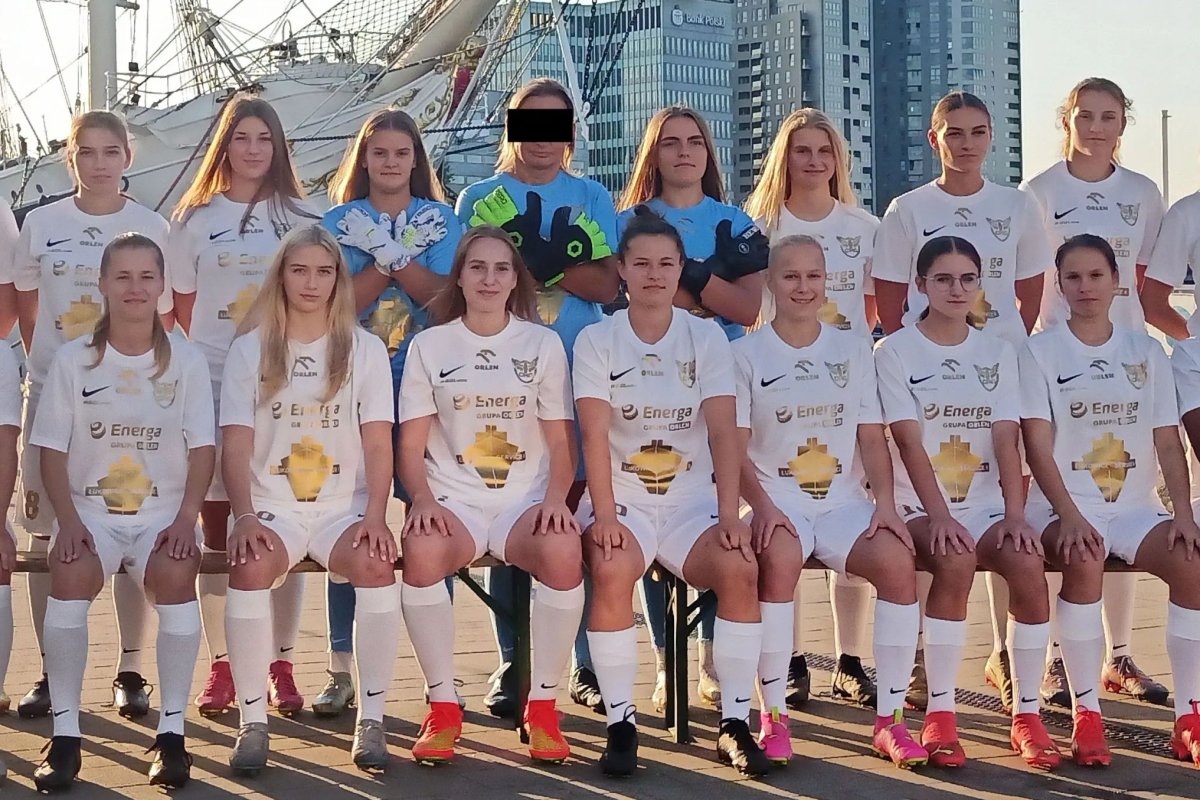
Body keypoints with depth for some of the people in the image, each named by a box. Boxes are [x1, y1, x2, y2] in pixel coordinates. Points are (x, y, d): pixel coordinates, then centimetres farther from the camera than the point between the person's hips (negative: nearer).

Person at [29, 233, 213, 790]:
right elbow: (52, 450, 2)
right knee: (71, 576, -32)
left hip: (164, 510, 0)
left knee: (175, 575, -33)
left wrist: (185, 518, -14)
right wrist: (69, 520, -12)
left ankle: (172, 729, -21)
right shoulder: (73, 359, 6)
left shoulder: (186, 361, 6)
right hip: (90, 509, 0)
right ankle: (65, 733, -22)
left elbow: (202, 450, 1)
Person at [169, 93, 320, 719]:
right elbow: (182, 311, 11)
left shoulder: (302, 219, 10)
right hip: (212, 386, 1)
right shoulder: (194, 220, 11)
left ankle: (281, 666, 9)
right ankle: (220, 667, 11)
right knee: (217, 531, 1)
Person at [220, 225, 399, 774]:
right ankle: (252, 723, -20)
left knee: (377, 565, -32)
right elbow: (236, 444, -1)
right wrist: (245, 517, -17)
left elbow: (378, 444, 1)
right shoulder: (250, 349, 7)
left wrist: (374, 517, -14)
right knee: (251, 567, -33)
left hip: (344, 506, 0)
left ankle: (371, 720, -19)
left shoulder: (365, 348, 8)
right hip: (272, 505, 0)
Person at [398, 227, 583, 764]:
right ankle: (443, 706, -19)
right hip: (453, 501, 0)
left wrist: (555, 498, -11)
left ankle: (542, 704, -17)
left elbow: (562, 443, 9)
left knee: (563, 551, -34)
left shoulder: (543, 344, 11)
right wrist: (423, 499, -15)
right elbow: (410, 447, 5)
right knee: (422, 551, -35)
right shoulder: (429, 346, 10)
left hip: (526, 500, 0)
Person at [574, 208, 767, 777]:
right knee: (612, 571, -33)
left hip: (693, 498, 1)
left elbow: (723, 431, -8)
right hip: (623, 497, -1)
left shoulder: (707, 337, 2)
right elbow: (595, 435, -11)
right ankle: (620, 724, -20)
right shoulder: (597, 340, 0)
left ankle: (734, 723, -14)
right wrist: (604, 515, -24)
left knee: (740, 568, -28)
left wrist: (729, 513, -20)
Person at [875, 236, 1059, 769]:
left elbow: (1006, 441, 1)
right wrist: (939, 516, -24)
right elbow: (910, 443, -10)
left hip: (985, 504, 3)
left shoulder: (998, 353, 12)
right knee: (956, 561, -35)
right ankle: (939, 714, -24)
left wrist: (1014, 515, -13)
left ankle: (1027, 715, -15)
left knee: (1028, 565, -28)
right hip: (921, 506, -3)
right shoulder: (896, 352, 1)